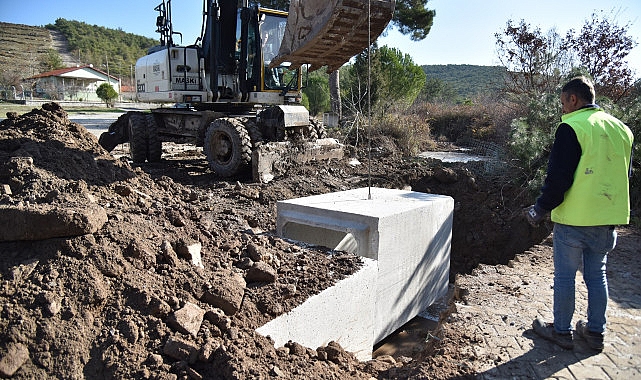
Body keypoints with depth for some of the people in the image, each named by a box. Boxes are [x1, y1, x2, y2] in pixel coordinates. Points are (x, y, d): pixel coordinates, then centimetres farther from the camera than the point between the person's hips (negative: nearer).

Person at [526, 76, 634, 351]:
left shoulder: (571, 128, -13)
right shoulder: (621, 129, 10)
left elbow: (558, 178, -16)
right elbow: (625, 175, 18)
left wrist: (540, 210, -5)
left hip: (573, 218, -7)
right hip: (607, 219, 7)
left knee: (565, 276, 6)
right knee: (597, 275, 17)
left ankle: (561, 331, 18)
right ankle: (596, 332, 27)